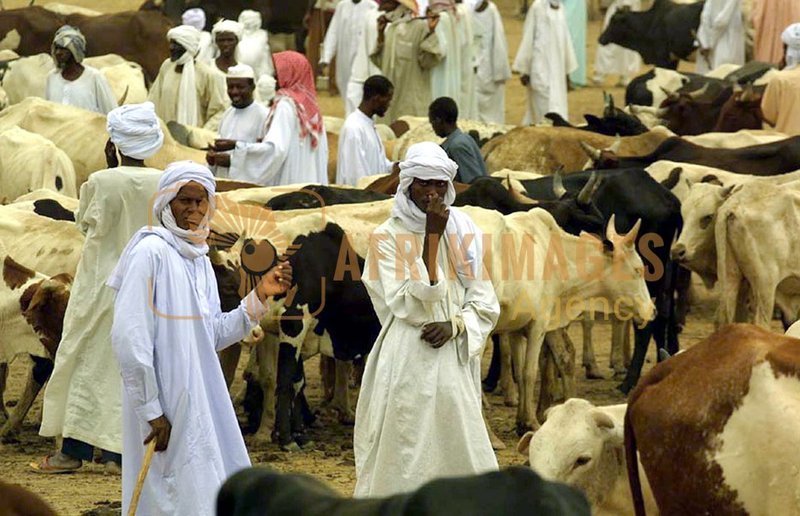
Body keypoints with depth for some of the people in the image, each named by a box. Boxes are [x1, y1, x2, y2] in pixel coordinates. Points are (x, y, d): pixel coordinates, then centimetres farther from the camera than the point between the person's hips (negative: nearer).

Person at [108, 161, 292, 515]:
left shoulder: (199, 258, 12)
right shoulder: (149, 253, -12)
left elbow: (213, 336, 13)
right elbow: (129, 337, -18)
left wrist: (259, 296, 3)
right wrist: (151, 410, -19)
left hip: (201, 400, 8)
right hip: (164, 406, -8)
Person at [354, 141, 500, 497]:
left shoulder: (462, 234, 8)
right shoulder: (387, 237, -3)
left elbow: (486, 303, 8)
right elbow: (409, 304, -14)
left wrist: (454, 325, -12)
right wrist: (431, 238, -14)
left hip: (453, 363, 4)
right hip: (407, 364, -4)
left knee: (460, 457, 3)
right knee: (405, 460, -4)